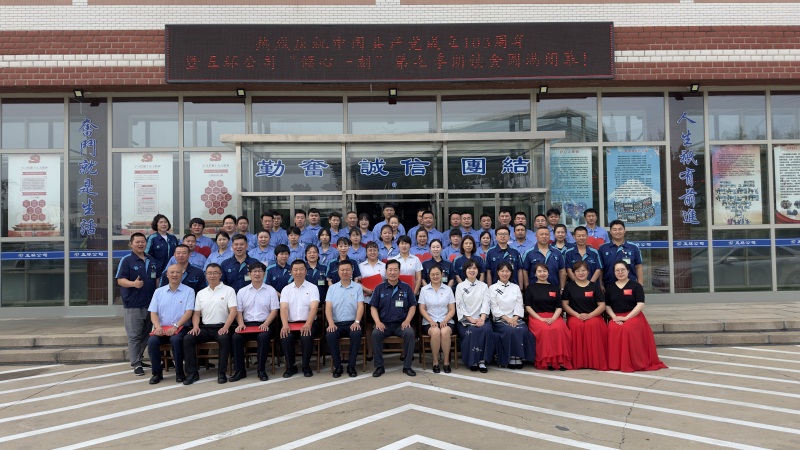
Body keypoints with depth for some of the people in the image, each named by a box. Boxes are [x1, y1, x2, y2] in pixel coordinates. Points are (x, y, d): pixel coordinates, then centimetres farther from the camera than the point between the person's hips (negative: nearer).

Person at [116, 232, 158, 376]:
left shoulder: (151, 260, 14)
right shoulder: (126, 260, -5)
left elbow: (157, 279, 21)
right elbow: (120, 280, -12)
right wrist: (133, 283, -30)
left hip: (150, 303, 6)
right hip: (133, 305, -6)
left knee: (146, 334, 13)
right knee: (134, 336, -3)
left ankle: (138, 358, 26)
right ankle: (136, 364, 1)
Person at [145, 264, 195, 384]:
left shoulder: (188, 291, 4)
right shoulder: (159, 291, 14)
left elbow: (189, 312, -6)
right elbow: (153, 313, 8)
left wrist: (175, 327, -18)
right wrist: (158, 327, -12)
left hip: (180, 328, -3)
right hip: (162, 327, 3)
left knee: (176, 340, -33)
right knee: (152, 341, -26)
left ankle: (179, 372, -16)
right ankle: (156, 373, -10)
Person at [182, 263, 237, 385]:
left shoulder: (228, 290, 4)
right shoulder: (201, 293, 18)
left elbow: (233, 311, -7)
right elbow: (196, 313, 16)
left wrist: (225, 327, -20)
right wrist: (196, 326, -5)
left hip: (221, 327, -4)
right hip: (205, 327, 4)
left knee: (224, 339, -35)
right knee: (187, 339, -21)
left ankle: (221, 372, -23)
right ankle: (192, 373, -14)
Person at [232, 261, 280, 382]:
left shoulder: (271, 290, 9)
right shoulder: (242, 291, 15)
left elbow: (274, 310, 3)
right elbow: (238, 311, 10)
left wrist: (266, 324, -12)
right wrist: (241, 324, -9)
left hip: (264, 324, -2)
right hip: (247, 324, 2)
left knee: (263, 336, -34)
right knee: (235, 337, -27)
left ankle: (261, 370, -23)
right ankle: (239, 370, -17)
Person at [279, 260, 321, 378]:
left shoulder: (312, 288, 5)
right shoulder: (286, 289, 12)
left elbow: (313, 308, -9)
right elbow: (283, 308, -2)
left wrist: (308, 324, -26)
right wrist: (285, 325, -20)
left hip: (308, 323, -2)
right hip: (291, 323, 2)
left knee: (306, 337, -32)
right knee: (285, 337, -28)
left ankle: (306, 366, -8)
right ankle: (290, 367, -6)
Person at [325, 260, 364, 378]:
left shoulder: (357, 287, 9)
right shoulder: (332, 288, 11)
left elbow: (360, 306, 0)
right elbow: (328, 308, 2)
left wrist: (357, 322, -17)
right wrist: (331, 323, -15)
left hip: (352, 323, -1)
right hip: (336, 323, 1)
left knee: (357, 334, -33)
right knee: (330, 335, -31)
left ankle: (351, 366, -17)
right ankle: (337, 366, -13)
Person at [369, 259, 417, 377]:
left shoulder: (406, 288, 10)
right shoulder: (379, 288, 10)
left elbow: (412, 306, 9)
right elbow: (373, 307, 7)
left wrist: (407, 320, -8)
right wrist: (377, 322, -10)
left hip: (401, 323, 0)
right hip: (384, 324, 0)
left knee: (410, 333, -31)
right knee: (375, 333, -30)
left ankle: (407, 366, -17)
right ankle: (379, 366, -16)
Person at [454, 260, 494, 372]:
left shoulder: (483, 286, 15)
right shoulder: (460, 286, 9)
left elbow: (486, 303, 2)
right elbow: (460, 306, -1)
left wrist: (482, 319, -16)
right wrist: (471, 319, -14)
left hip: (481, 319, 2)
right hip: (465, 320, -2)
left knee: (487, 330, -30)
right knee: (471, 332, -32)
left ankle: (482, 360, -21)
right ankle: (472, 361, -16)